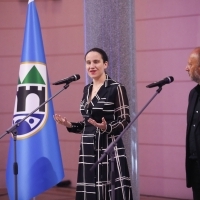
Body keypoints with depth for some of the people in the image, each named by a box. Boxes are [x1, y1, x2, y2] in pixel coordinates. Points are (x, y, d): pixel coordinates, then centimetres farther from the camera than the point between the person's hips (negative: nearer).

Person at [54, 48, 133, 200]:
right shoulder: (87, 89, 14)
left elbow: (125, 121, -9)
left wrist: (106, 128, -26)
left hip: (109, 148, -7)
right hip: (89, 149, 7)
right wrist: (70, 125, 3)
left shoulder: (116, 88, -7)